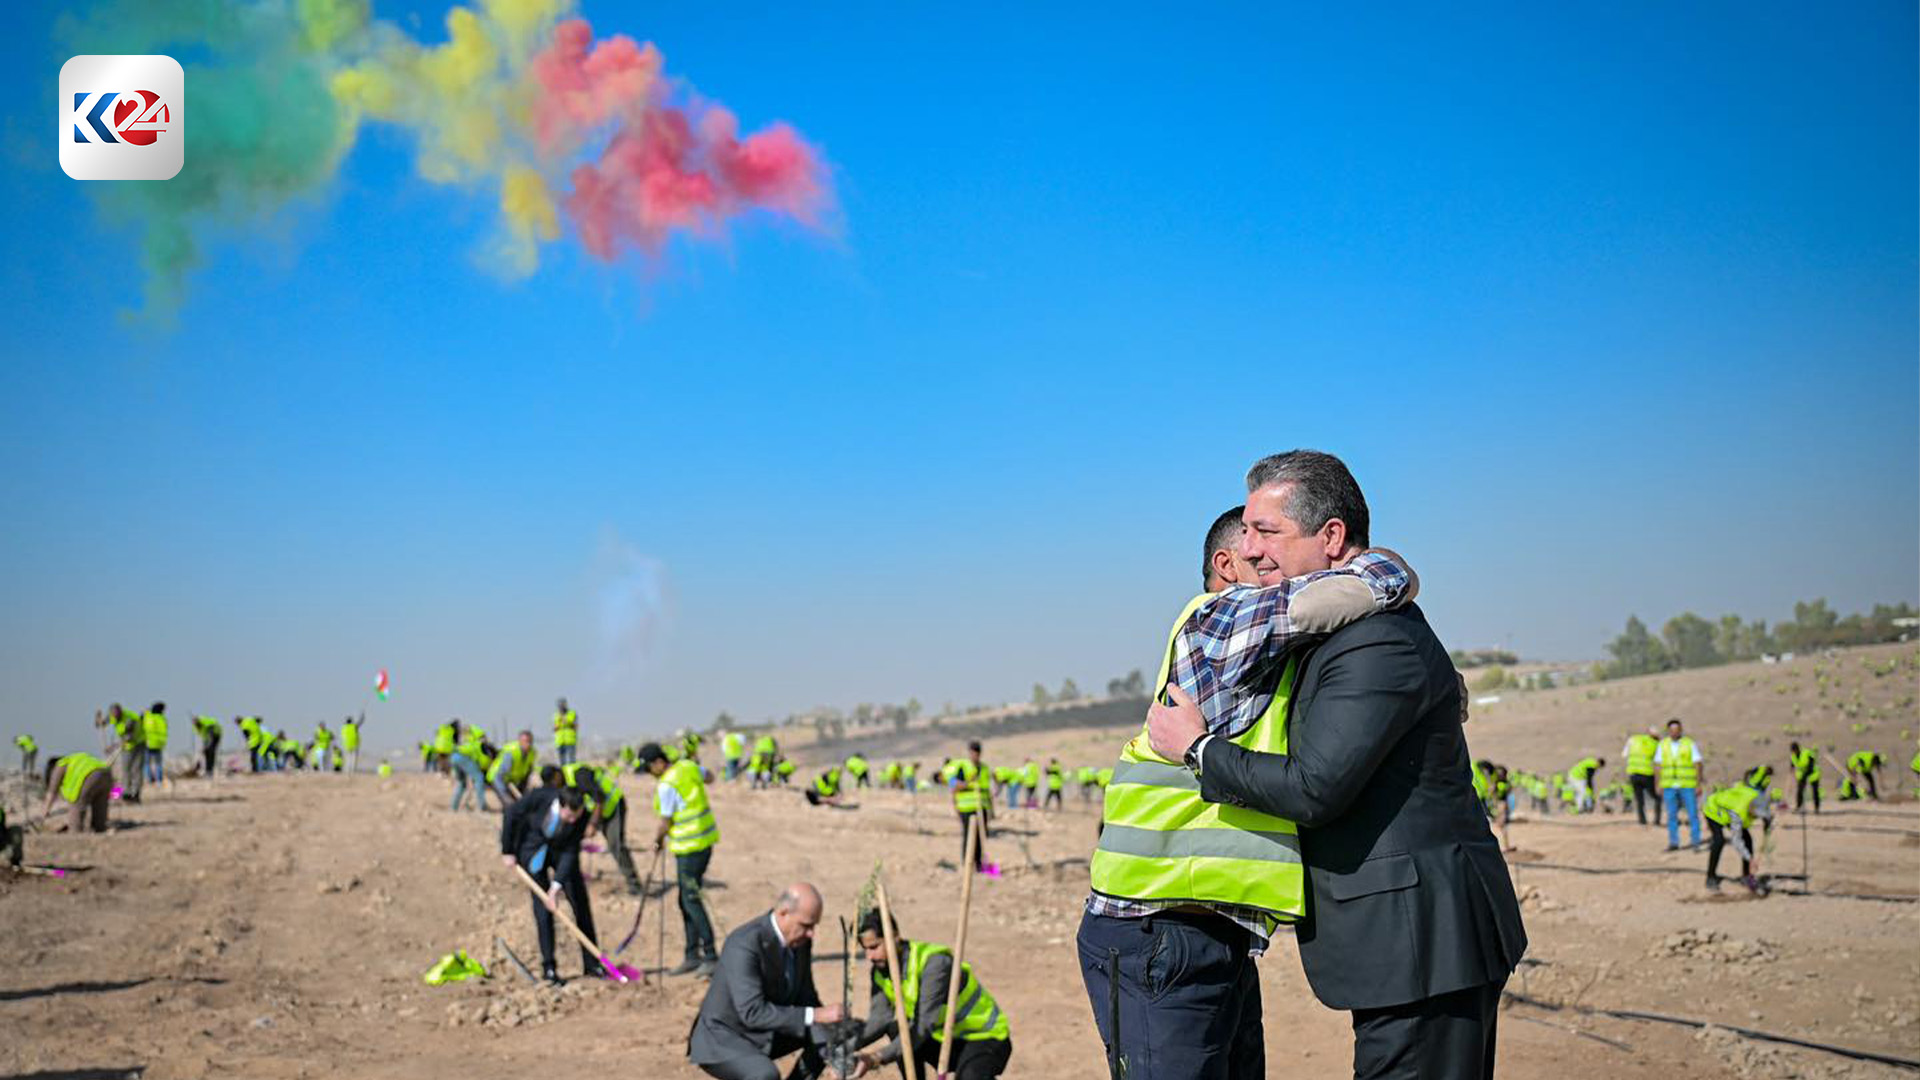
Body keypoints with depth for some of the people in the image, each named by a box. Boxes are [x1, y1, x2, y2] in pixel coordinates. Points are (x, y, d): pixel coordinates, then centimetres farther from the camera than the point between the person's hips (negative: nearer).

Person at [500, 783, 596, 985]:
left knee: (580, 901, -2)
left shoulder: (581, 816, -29)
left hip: (561, 849, 2)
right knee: (542, 904, -9)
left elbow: (571, 852, -24)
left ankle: (591, 963, 7)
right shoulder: (539, 797, -34)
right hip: (533, 849, -2)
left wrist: (556, 887, -30)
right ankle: (548, 967, -3)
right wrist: (507, 851, -9)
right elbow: (510, 815, -16)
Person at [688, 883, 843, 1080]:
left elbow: (805, 996, 5)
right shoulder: (744, 945, -30)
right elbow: (752, 1013, -34)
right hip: (723, 1041, -8)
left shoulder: (800, 939, -5)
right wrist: (815, 1015, -35)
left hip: (766, 1034, 8)